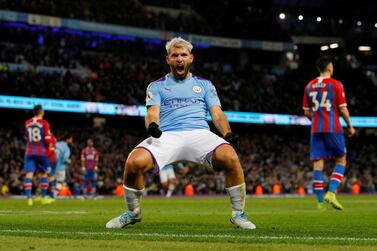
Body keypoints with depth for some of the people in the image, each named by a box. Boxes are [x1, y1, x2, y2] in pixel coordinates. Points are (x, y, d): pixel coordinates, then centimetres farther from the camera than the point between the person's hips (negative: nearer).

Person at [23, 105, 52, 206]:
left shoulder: (27, 123, 7)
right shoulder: (44, 123, -7)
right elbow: (48, 140, -11)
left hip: (29, 152, 2)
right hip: (42, 152, -2)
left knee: (29, 174, -5)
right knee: (44, 173, 15)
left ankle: (29, 198, -18)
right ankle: (43, 198, 17)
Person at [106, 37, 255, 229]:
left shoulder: (205, 84, 23)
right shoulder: (156, 86, 20)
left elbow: (217, 114, 13)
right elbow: (153, 113, 4)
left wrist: (228, 134, -9)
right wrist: (152, 125, -22)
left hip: (199, 134, 0)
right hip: (166, 136, 0)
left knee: (230, 158, -32)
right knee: (134, 162, -29)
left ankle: (238, 214, -13)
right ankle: (133, 213, -2)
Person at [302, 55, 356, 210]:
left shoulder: (309, 86, 10)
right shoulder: (336, 84, -4)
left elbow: (307, 112, 12)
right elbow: (343, 109, -7)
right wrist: (350, 126, 6)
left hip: (316, 129, 4)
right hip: (333, 128, -4)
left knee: (318, 163, 2)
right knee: (341, 160, 9)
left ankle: (320, 201, -1)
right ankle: (331, 192, -8)